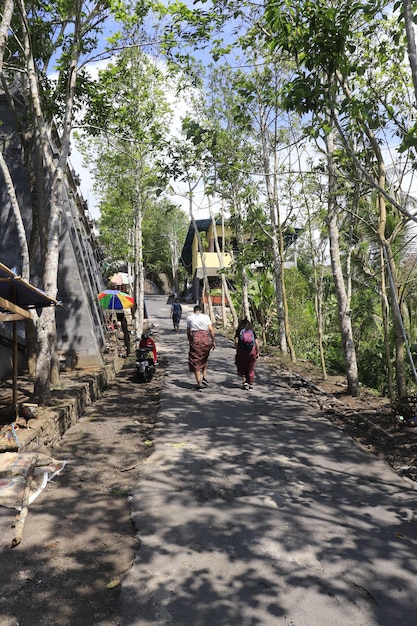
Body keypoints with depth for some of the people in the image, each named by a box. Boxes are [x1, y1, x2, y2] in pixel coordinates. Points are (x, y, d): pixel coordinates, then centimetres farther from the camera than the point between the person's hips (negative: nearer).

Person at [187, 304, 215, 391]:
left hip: (195, 338, -1)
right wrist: (213, 341, 5)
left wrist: (190, 341, 24)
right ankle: (204, 378, 12)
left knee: (195, 361, 4)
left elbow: (188, 332, 12)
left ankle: (199, 384, 2)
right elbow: (211, 330, 1)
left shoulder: (189, 317, 12)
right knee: (204, 359, 23)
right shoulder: (206, 316, 10)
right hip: (205, 338, 1)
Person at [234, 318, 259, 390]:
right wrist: (257, 352, 9)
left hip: (242, 350, -2)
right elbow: (257, 343, 4)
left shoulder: (239, 331, 7)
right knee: (251, 368, 11)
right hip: (252, 351, 2)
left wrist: (237, 350, 6)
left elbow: (236, 341, -5)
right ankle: (250, 383, 11)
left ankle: (244, 381, -3)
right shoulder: (252, 331, 11)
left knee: (242, 367, 11)